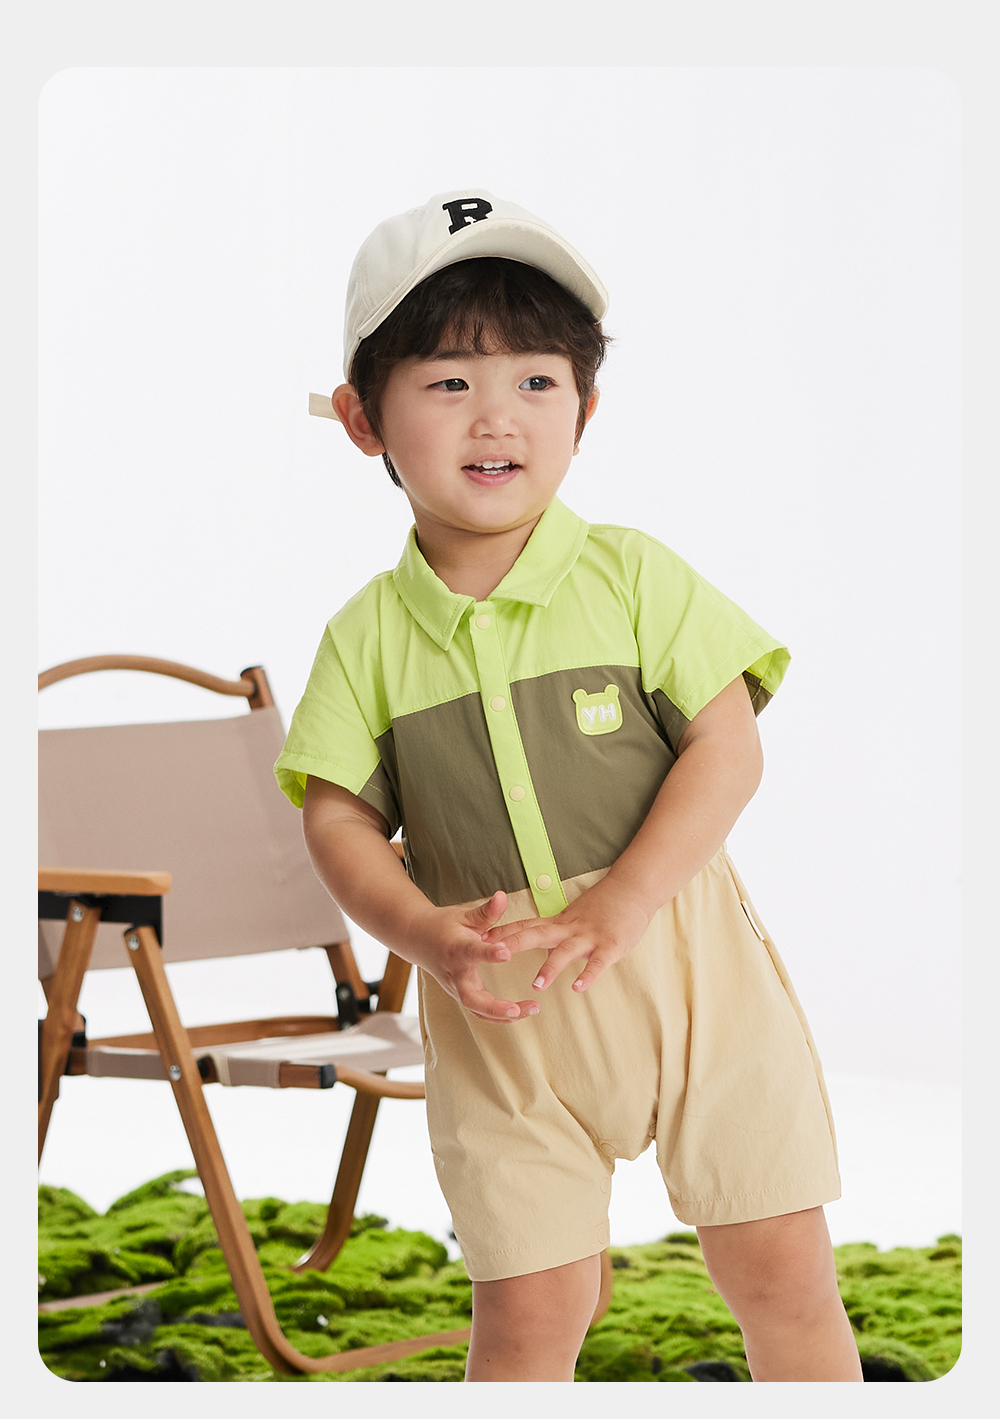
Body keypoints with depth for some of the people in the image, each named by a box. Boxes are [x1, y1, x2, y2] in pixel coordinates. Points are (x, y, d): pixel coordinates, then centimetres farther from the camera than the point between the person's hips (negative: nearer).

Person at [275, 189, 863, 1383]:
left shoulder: (631, 575, -3)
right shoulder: (369, 634, 1)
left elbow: (729, 748, -8)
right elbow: (336, 816, -1)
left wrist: (621, 904, -21)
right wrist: (428, 935, -20)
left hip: (685, 962, 0)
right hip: (497, 1010, 1)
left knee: (779, 1270, 3)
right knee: (526, 1306, 2)